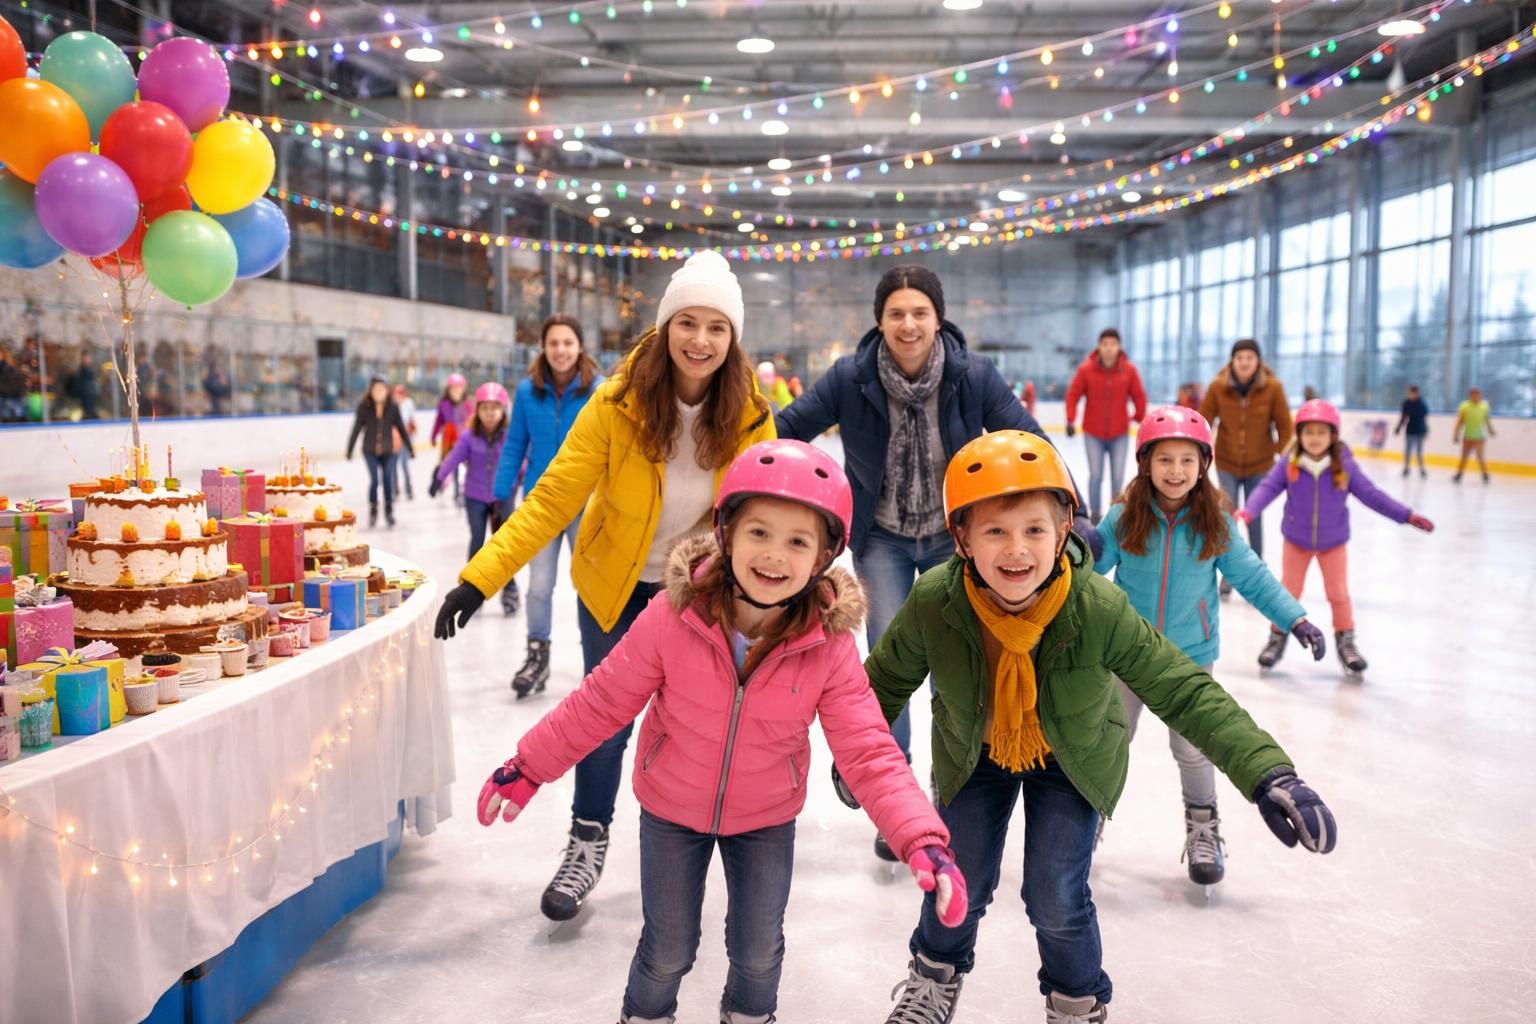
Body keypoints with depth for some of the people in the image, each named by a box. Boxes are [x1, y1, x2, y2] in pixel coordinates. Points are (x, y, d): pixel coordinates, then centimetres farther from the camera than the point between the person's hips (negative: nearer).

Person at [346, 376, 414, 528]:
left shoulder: (392, 407, -4)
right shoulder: (364, 407, -6)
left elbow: (401, 428, 3)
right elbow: (356, 428, -2)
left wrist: (409, 447, 6)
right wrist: (349, 450, 0)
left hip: (387, 450, 1)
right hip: (370, 450, -1)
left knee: (387, 480, 0)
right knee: (374, 479, -10)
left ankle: (389, 511, 19)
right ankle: (373, 510, 11)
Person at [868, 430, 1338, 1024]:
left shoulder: (1100, 610, -33)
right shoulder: (933, 603, -30)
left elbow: (1185, 693, -29)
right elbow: (886, 680, -10)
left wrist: (1268, 774, -37)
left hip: (1073, 760, -1)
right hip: (975, 754, 1)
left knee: (1057, 900, -2)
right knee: (960, 881, 9)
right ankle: (935, 976, 44)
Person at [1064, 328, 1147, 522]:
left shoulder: (1129, 369, -5)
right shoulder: (1086, 369, -9)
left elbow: (1139, 396, 5)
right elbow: (1073, 394, -2)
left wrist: (1141, 419, 9)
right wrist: (1071, 420, -6)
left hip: (1120, 433, 1)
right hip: (1093, 433, -1)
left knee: (1117, 477, 1)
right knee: (1095, 475, -1)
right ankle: (1095, 513, 11)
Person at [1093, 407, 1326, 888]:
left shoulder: (1216, 524, -10)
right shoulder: (1123, 519, -13)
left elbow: (1252, 577, -2)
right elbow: (1087, 570, -5)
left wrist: (1297, 619, -5)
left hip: (1190, 654, 0)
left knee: (1192, 748, 7)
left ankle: (1203, 831, 30)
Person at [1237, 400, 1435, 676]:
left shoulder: (1345, 466, -16)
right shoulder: (1289, 464, -18)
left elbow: (1370, 494, -10)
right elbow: (1268, 488, -20)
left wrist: (1406, 515, -11)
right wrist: (1247, 512, -37)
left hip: (1334, 542, 0)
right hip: (1296, 541, 0)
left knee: (1338, 592, 11)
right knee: (1289, 591, 10)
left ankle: (1345, 640, 29)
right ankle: (1278, 638, 27)